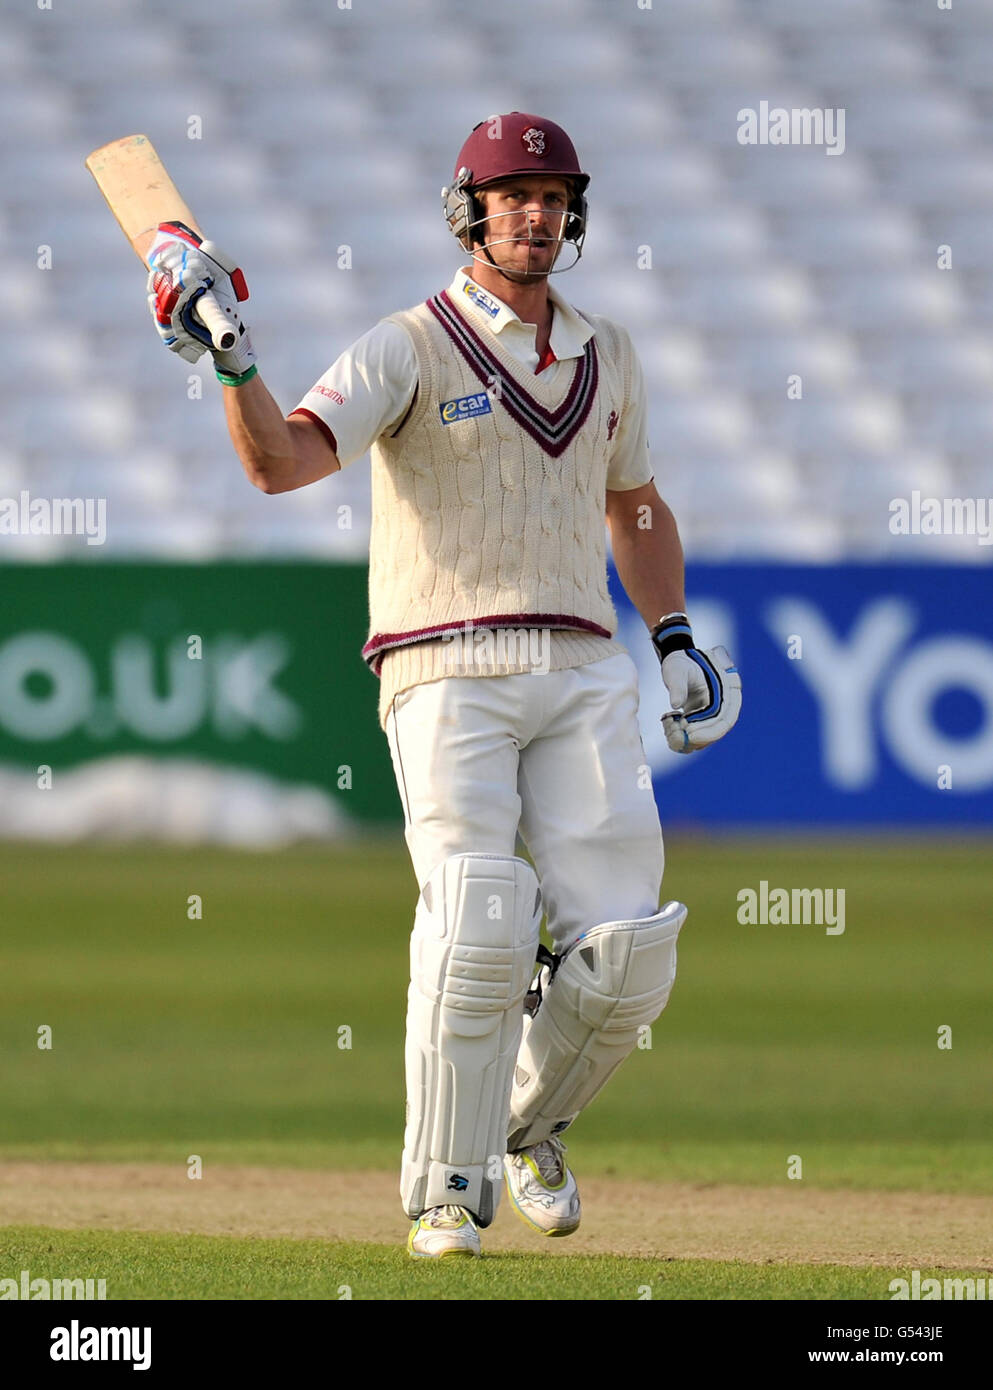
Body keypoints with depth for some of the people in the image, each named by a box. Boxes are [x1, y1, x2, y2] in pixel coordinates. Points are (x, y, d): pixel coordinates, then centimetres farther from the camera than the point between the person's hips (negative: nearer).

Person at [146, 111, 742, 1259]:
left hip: (580, 672, 4)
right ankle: (447, 1188, -5)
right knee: (479, 928, -20)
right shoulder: (408, 350, -1)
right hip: (447, 672, -4)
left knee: (624, 950, -7)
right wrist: (233, 361, -34)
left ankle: (528, 1124, 21)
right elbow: (280, 460, -16)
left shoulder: (606, 357, 16)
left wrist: (673, 638, 21)